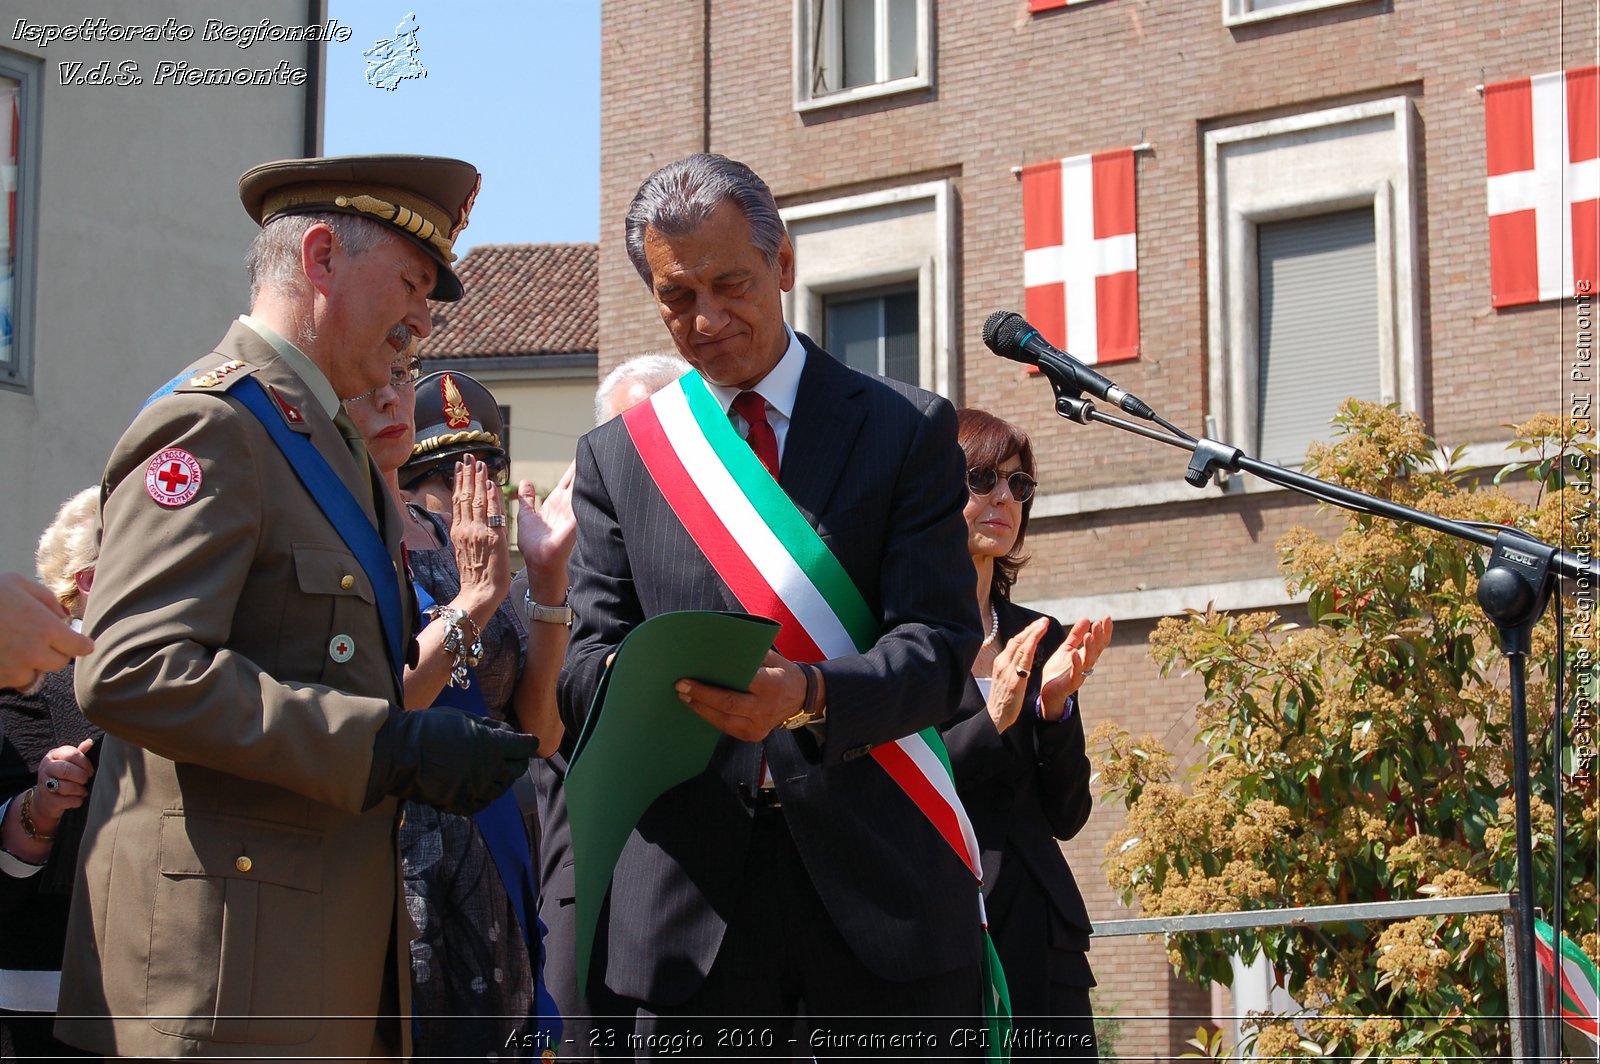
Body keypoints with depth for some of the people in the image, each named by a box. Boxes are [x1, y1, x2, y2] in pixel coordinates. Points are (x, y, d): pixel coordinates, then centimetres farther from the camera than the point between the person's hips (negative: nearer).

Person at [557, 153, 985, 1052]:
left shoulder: (908, 429, 6)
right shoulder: (618, 455, 13)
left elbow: (938, 648, -4)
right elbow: (589, 656, 7)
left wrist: (809, 695, -24)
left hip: (880, 879, -1)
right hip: (691, 899, 1)